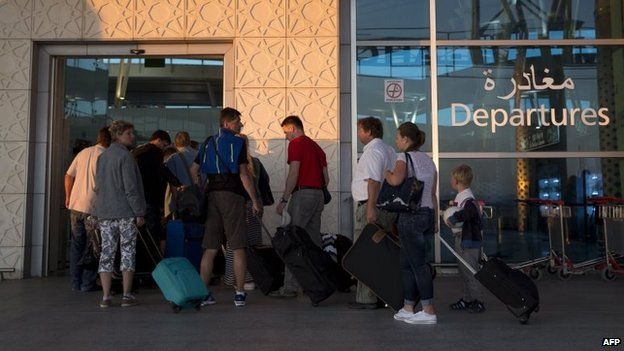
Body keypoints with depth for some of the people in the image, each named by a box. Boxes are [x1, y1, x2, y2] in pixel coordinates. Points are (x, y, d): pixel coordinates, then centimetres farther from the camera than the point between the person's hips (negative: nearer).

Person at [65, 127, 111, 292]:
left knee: (77, 244, 13)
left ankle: (76, 283, 18)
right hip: (93, 208, -6)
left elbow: (68, 176, 12)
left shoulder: (83, 152, 9)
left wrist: (68, 197, 20)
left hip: (75, 205, 6)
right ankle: (88, 283, 8)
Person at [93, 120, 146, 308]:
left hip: (104, 212, 6)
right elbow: (131, 187, -14)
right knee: (128, 252, 2)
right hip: (125, 212, -6)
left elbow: (98, 186, 18)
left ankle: (106, 297, 8)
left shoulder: (102, 156, 14)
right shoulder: (125, 156, -10)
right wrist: (139, 212, -10)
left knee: (107, 252, 7)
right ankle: (127, 296, 3)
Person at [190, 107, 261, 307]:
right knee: (238, 248, 0)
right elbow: (244, 174, -10)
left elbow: (194, 169, 17)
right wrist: (255, 201, -6)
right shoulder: (237, 142, -4)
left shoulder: (208, 142, 15)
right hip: (232, 195, -6)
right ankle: (240, 294, 2)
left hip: (212, 195, 6)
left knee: (210, 249, 8)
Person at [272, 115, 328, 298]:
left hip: (302, 194, -8)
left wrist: (284, 200, -13)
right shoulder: (316, 146, 20)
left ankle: (290, 287, -7)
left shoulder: (295, 144, -5)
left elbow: (294, 174, -15)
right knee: (314, 242, 11)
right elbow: (326, 178, 17)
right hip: (319, 195, 8)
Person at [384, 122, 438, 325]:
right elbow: (433, 194, 15)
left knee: (418, 264, -4)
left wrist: (386, 172, -6)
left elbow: (396, 180, -27)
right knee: (407, 263, 15)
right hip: (428, 214, 8)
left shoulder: (404, 157, -7)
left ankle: (429, 312, -1)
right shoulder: (428, 160, 16)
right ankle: (408, 308, 20)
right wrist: (434, 221, 19)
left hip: (411, 216, -8)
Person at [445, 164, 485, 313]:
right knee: (464, 271, 16)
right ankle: (467, 300, 26)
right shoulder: (460, 197, 13)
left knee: (470, 271, -4)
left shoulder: (467, 198, -19)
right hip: (461, 239, 10)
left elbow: (470, 211, -38)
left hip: (469, 240, -10)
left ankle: (477, 302, 6)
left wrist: (453, 218, -31)